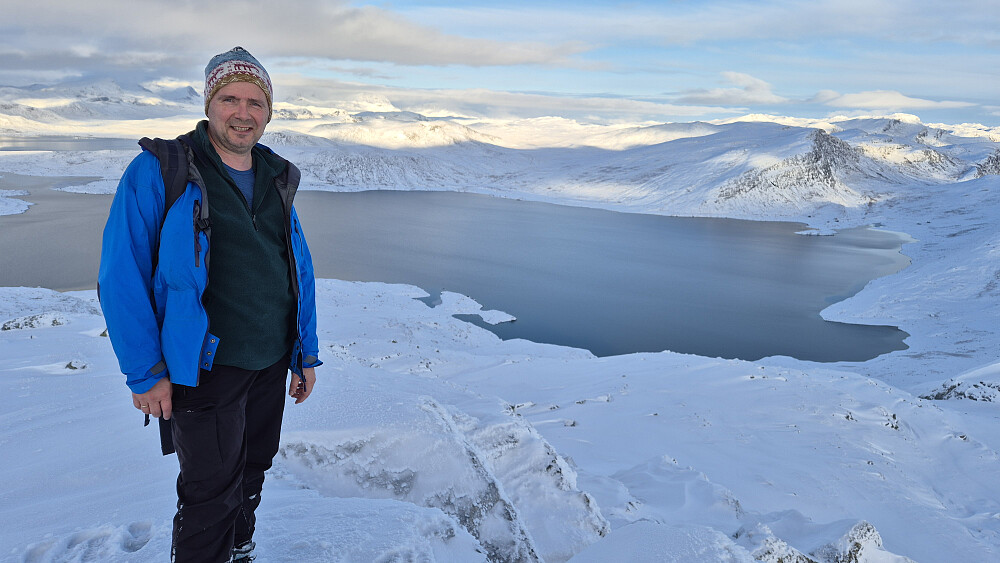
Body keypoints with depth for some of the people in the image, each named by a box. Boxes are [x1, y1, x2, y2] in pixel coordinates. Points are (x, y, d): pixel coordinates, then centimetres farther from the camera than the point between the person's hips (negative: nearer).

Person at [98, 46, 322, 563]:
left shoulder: (278, 179, 7)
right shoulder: (158, 171, -10)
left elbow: (300, 271, 11)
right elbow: (120, 277, -11)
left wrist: (306, 354, 10)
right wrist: (143, 372, -13)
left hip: (272, 364, 6)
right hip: (206, 369, -5)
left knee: (252, 472, 22)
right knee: (212, 493, 5)